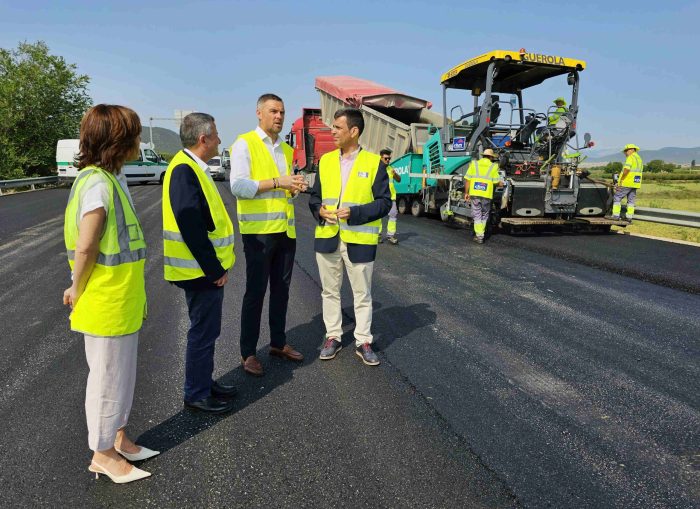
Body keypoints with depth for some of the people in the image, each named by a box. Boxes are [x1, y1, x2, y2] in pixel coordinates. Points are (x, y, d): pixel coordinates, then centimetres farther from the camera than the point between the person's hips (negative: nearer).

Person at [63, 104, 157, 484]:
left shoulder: (110, 178, 9)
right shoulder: (98, 184, -22)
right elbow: (85, 247, -23)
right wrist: (78, 290, -9)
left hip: (123, 302, 9)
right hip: (106, 306, -9)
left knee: (121, 374, 20)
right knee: (108, 377, 7)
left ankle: (118, 440, 38)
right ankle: (103, 455, 27)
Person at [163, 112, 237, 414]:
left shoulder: (193, 168, 12)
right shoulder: (184, 170, -19)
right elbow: (191, 228, -24)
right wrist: (214, 269, -19)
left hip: (207, 267, 10)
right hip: (202, 271, -10)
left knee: (207, 330, 19)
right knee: (203, 332, 3)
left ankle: (204, 382, 35)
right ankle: (196, 395, 19)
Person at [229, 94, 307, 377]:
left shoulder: (286, 149, 17)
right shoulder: (244, 144, -4)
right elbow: (238, 186, -14)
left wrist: (296, 187, 1)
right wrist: (277, 182, -19)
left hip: (286, 229, 7)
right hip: (258, 229, -6)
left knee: (281, 289, 13)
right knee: (255, 292, 0)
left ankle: (278, 342, 27)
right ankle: (248, 352, 13)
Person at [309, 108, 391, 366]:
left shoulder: (374, 162, -5)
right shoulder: (326, 160, 7)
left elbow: (384, 202, -7)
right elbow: (315, 196, 14)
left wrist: (354, 213, -19)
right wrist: (320, 210, -8)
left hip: (359, 240, -3)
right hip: (327, 237, 4)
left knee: (362, 294, 8)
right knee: (330, 291, 13)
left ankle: (363, 341, 22)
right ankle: (333, 337, 29)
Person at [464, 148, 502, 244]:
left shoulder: (474, 164, 7)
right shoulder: (493, 166, 3)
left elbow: (468, 180, 2)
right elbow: (497, 182, 2)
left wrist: (466, 193, 9)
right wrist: (501, 184, 25)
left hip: (474, 193, 1)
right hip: (486, 194, -1)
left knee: (477, 215, 6)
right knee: (484, 215, 16)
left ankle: (479, 236, 3)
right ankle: (481, 233, 22)